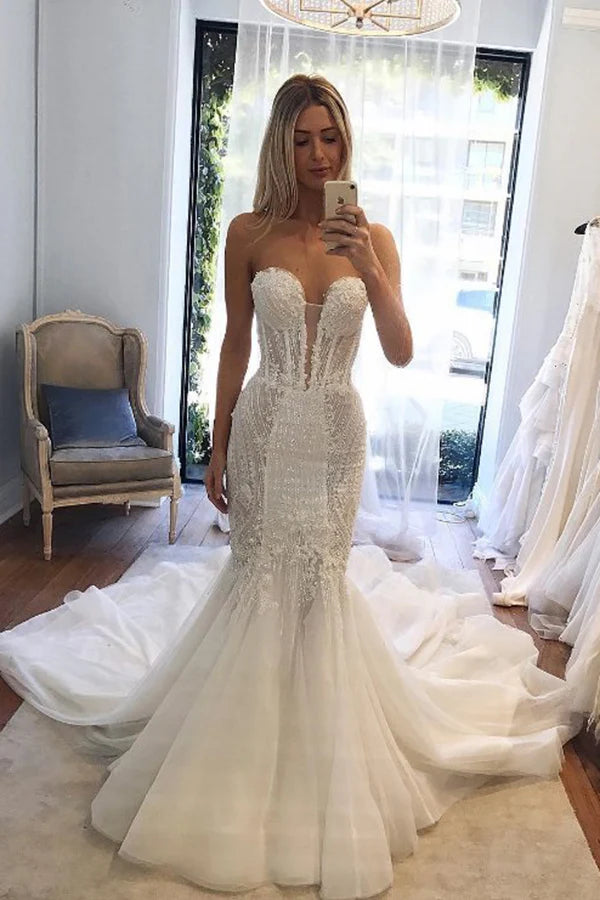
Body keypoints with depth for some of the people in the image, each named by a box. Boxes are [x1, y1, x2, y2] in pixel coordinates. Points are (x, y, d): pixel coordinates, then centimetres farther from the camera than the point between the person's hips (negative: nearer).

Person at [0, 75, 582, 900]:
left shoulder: (372, 237, -2)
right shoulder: (249, 233, -3)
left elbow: (401, 353, -10)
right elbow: (235, 345, 2)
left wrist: (370, 268, -24)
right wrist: (217, 446, 3)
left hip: (334, 431, 1)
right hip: (264, 426, 0)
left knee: (320, 578, 10)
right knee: (259, 573, 8)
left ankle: (316, 731, 35)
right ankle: (251, 718, 34)